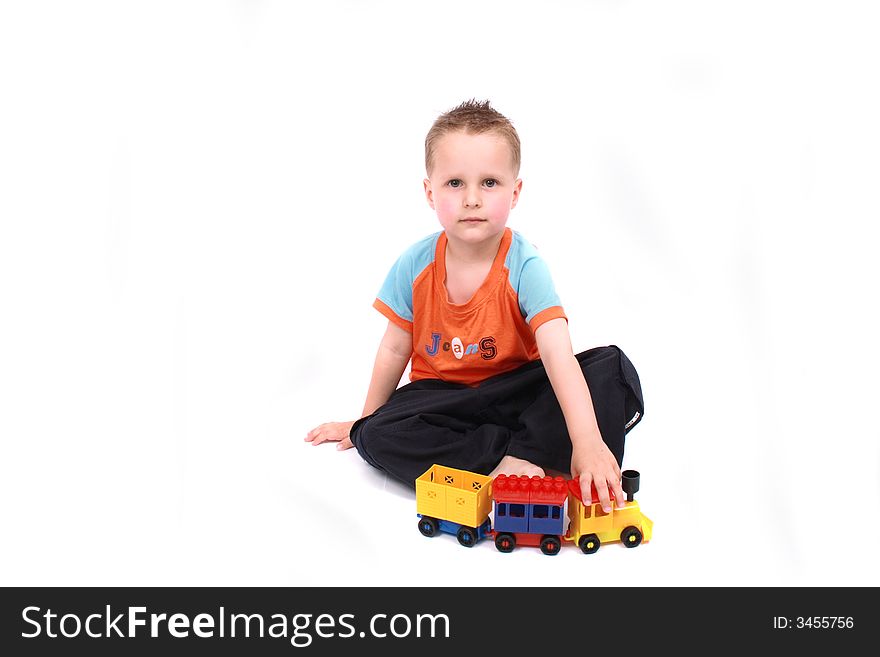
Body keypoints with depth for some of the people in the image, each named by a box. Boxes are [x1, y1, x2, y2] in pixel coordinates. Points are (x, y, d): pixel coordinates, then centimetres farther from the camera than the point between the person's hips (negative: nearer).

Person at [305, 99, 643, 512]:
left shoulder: (523, 266, -19)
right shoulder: (415, 265, -10)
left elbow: (559, 356, -31)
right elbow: (395, 348, 5)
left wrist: (587, 442, -45)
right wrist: (363, 421, 15)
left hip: (514, 389, -2)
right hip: (441, 397, 2)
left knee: (613, 370, -25)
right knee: (376, 436, -28)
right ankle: (506, 461, -28)